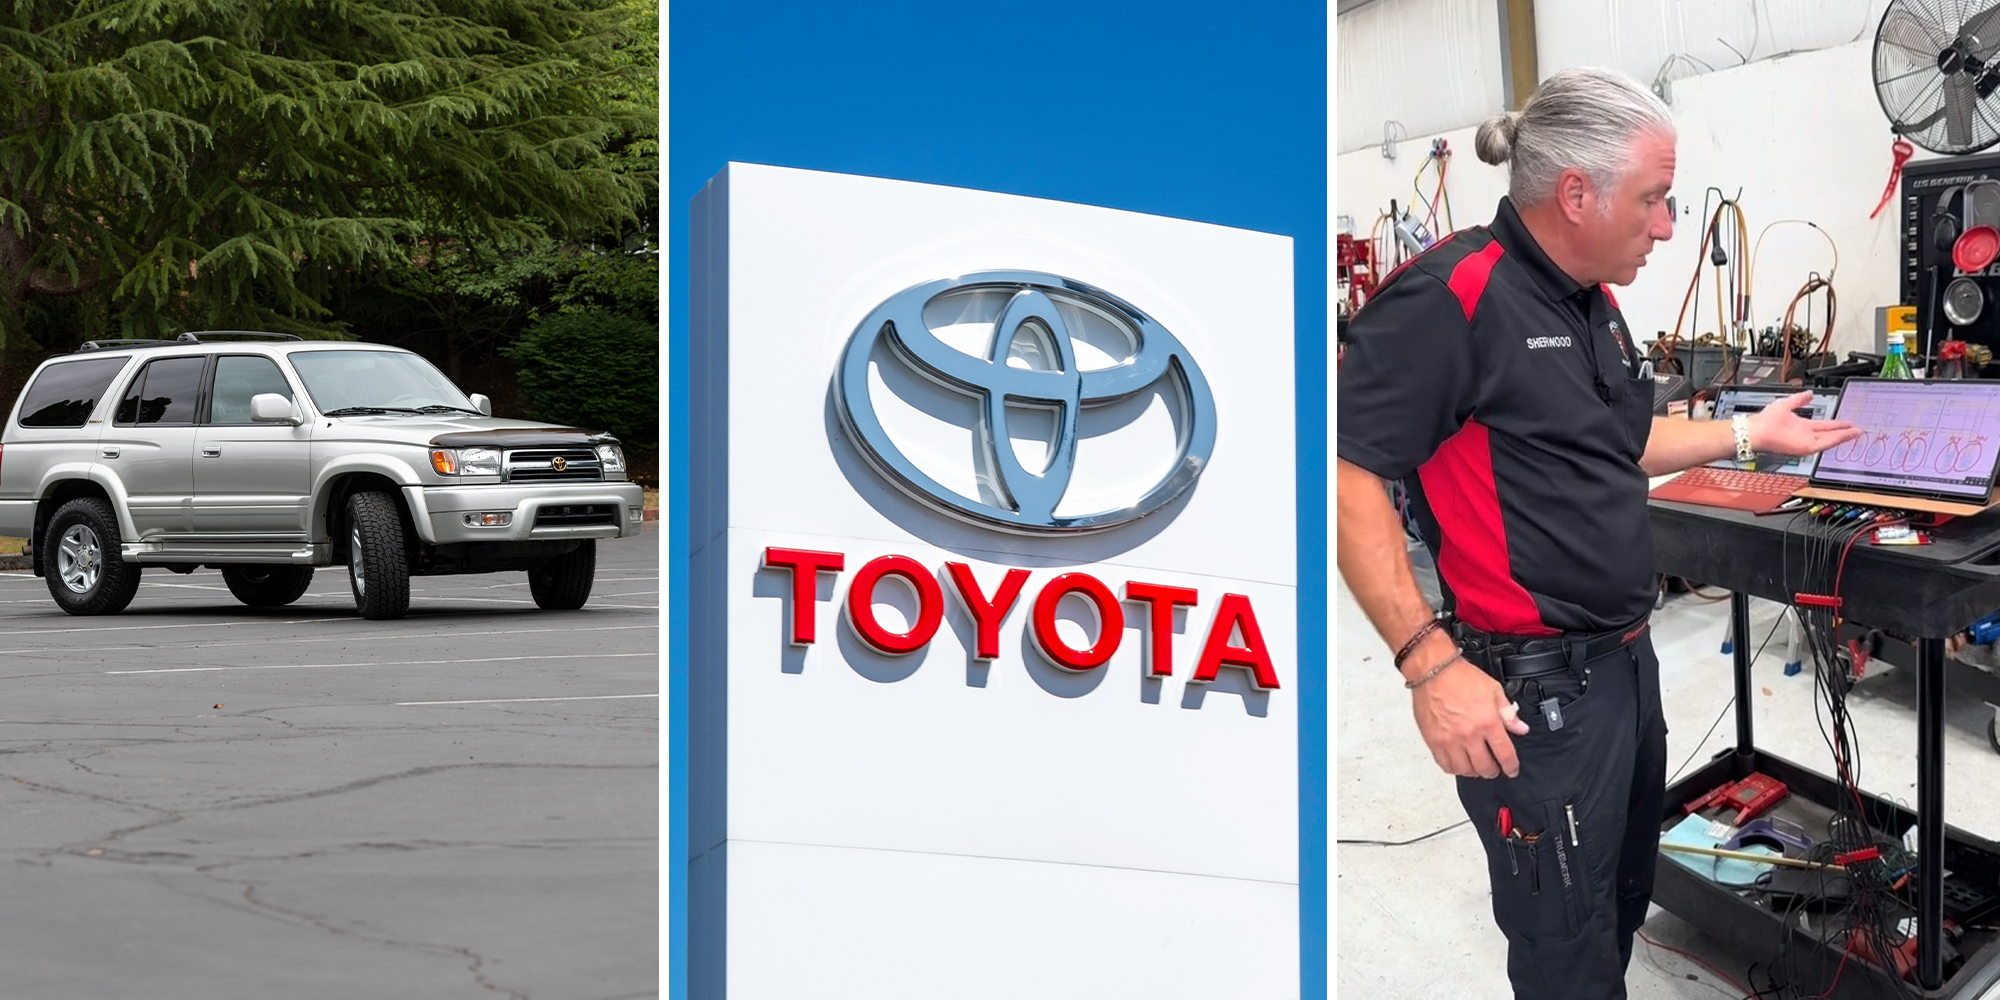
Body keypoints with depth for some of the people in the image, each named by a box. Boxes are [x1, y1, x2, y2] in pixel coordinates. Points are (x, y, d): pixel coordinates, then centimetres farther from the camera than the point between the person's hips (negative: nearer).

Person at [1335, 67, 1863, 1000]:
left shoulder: (1593, 305, 10)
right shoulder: (1451, 297, -21)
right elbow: (1345, 473, -25)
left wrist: (1749, 433, 21)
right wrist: (1430, 665, -27)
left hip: (1626, 663, 10)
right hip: (1531, 693, -10)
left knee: (1622, 909, 23)